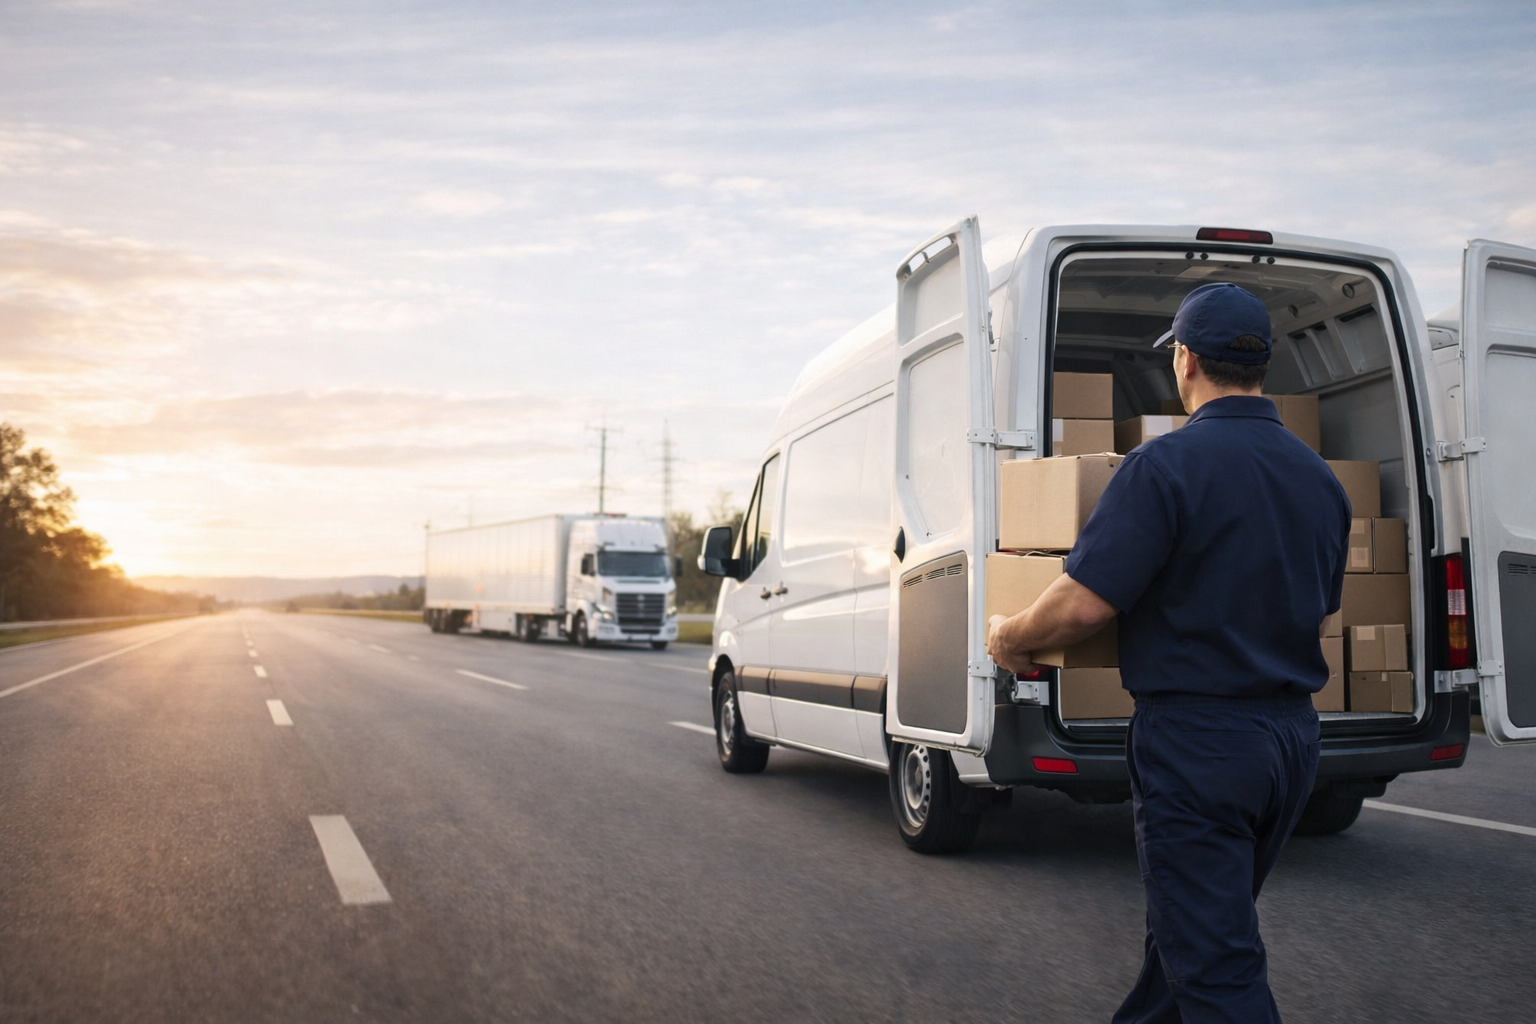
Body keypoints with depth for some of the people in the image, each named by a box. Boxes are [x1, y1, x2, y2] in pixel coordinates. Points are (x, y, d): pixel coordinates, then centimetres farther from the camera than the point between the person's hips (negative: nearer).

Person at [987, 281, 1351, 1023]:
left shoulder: (1166, 463, -17)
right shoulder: (1319, 477, 8)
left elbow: (1084, 605, -21)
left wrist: (1009, 638, -2)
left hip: (1195, 738, -8)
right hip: (1292, 734, 8)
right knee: (1189, 925, 24)